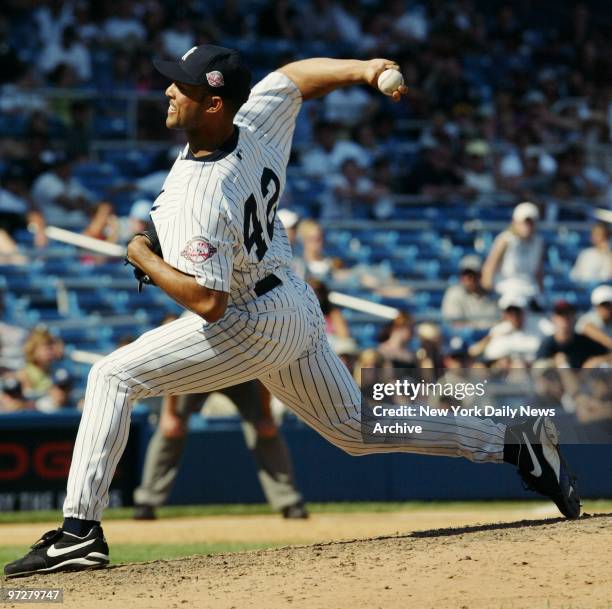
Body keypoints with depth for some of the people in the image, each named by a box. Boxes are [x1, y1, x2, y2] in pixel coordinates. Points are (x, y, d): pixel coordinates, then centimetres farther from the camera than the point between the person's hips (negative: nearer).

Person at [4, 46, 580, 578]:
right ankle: (518, 441, 16)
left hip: (251, 328, -9)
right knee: (356, 429, 20)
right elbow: (296, 73, 12)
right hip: (297, 310, 9)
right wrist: (363, 69, -3)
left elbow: (208, 301, -31)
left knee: (113, 376, -9)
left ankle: (81, 531, -15)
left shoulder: (203, 194, -29)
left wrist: (144, 258, -17)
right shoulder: (257, 121, -6)